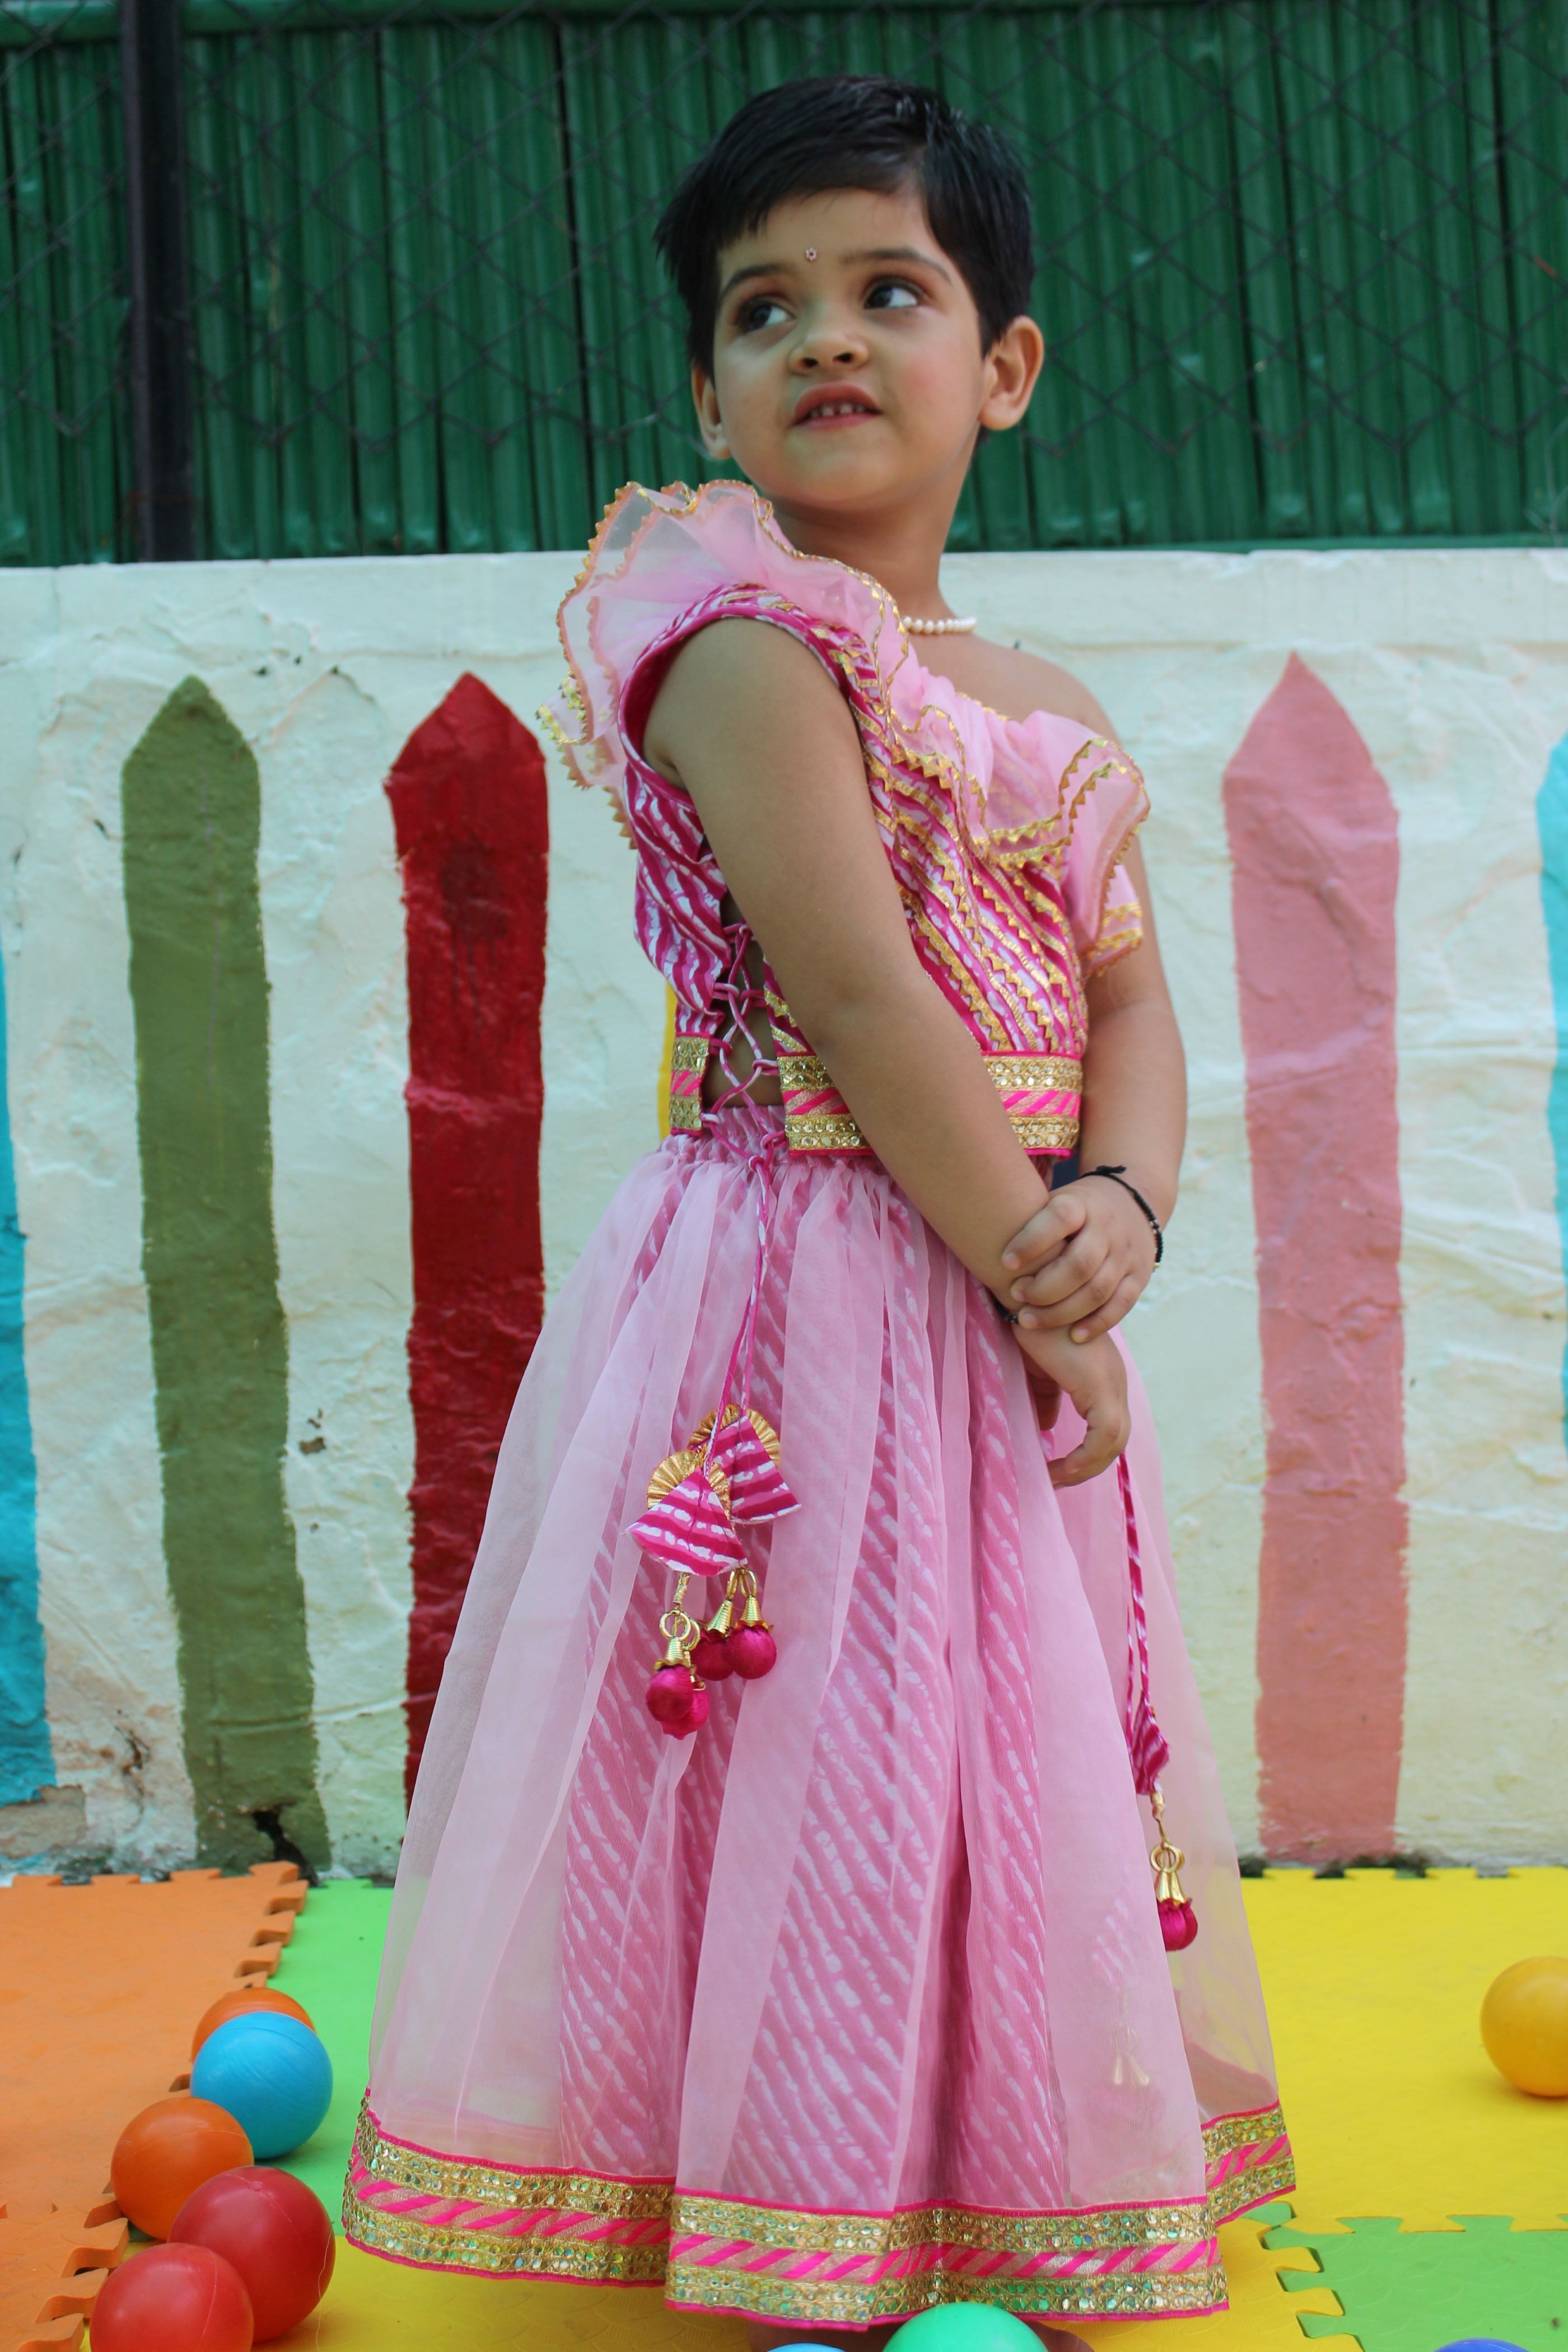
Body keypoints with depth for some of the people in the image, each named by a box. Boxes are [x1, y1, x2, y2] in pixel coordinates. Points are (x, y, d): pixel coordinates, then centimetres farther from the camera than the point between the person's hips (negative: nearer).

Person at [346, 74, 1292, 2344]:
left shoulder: (1050, 717, 13)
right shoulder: (751, 646, -11)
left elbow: (1129, 1004, 9)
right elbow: (860, 997, -18)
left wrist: (1120, 1216, -11)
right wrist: (1042, 1291, -16)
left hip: (1020, 1310, 8)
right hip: (806, 1319, -7)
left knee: (1023, 1777, 15)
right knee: (824, 1767, -1)